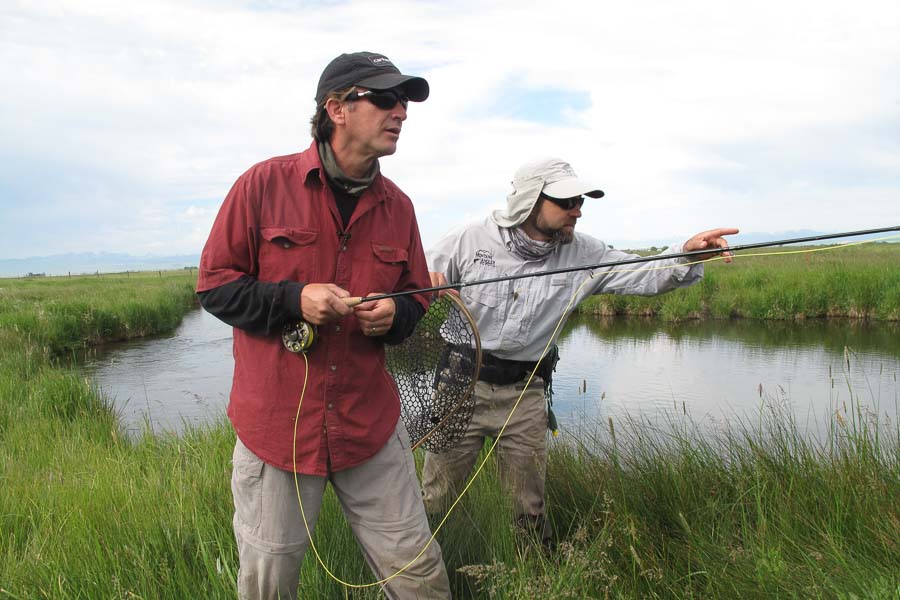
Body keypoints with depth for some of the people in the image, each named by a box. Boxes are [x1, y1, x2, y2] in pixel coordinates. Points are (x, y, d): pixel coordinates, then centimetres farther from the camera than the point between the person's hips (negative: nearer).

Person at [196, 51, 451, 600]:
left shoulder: (398, 205, 5)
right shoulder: (266, 184, -6)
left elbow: (417, 299, 16)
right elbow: (214, 284, -2)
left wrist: (394, 314, -8)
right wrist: (294, 298, -18)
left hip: (370, 422, 3)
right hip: (276, 423, -2)